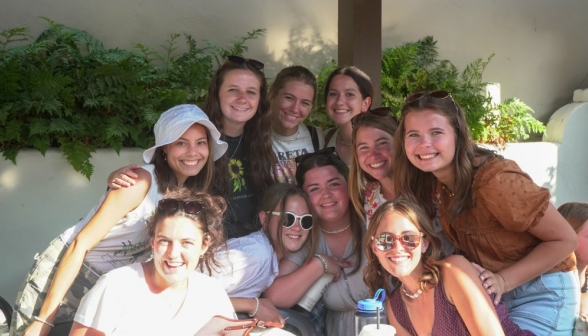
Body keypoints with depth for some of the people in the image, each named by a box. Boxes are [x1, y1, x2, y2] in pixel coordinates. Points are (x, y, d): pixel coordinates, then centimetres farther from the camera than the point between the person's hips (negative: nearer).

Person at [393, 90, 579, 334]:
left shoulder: (495, 181, -29)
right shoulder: (431, 179, -7)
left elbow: (565, 240, -21)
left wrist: (503, 280, -26)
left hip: (542, 293, -6)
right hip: (491, 290, 6)